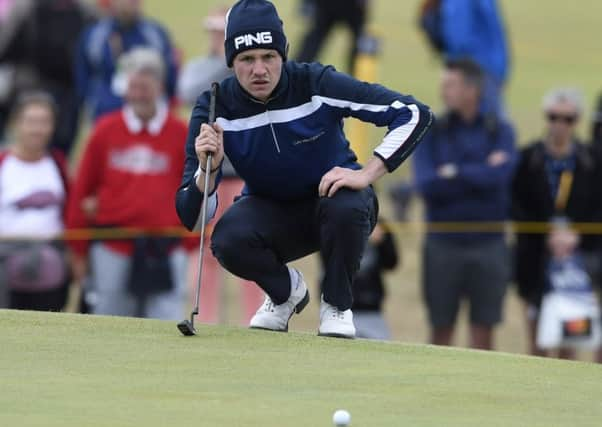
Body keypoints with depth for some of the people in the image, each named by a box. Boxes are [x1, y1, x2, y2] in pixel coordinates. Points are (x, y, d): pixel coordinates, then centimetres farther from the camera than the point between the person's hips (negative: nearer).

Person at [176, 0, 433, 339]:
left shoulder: (316, 85, -24)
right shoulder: (215, 109, -18)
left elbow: (415, 114, -25)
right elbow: (191, 217, -20)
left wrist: (367, 174, -33)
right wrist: (207, 169, -40)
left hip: (333, 198, -1)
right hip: (270, 210, 1)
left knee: (346, 207, -37)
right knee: (227, 241, -31)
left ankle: (337, 304, -7)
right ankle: (285, 291, 4)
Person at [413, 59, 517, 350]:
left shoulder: (499, 131, 3)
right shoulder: (431, 132, 3)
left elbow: (499, 177, -14)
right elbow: (426, 185, -10)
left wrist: (454, 173, -7)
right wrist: (480, 174, -10)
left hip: (488, 246, 0)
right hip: (443, 243, 0)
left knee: (483, 331, 2)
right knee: (441, 329, 4)